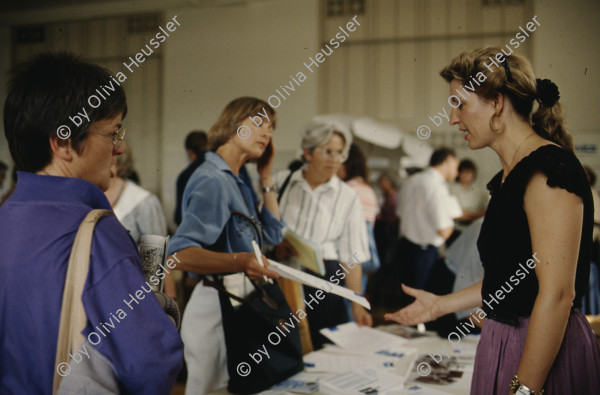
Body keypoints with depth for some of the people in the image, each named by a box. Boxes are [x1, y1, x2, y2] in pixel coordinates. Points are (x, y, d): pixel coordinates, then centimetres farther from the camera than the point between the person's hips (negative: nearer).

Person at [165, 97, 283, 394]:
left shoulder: (235, 181, 14)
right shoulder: (213, 181, -17)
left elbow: (272, 234, 21)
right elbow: (180, 254, -27)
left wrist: (266, 179, 16)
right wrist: (238, 261, -41)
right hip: (217, 305, -10)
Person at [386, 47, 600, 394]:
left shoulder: (550, 169, -18)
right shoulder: (509, 176, 11)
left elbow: (557, 293, -23)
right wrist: (442, 304, 21)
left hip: (545, 357, -9)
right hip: (504, 343, 9)